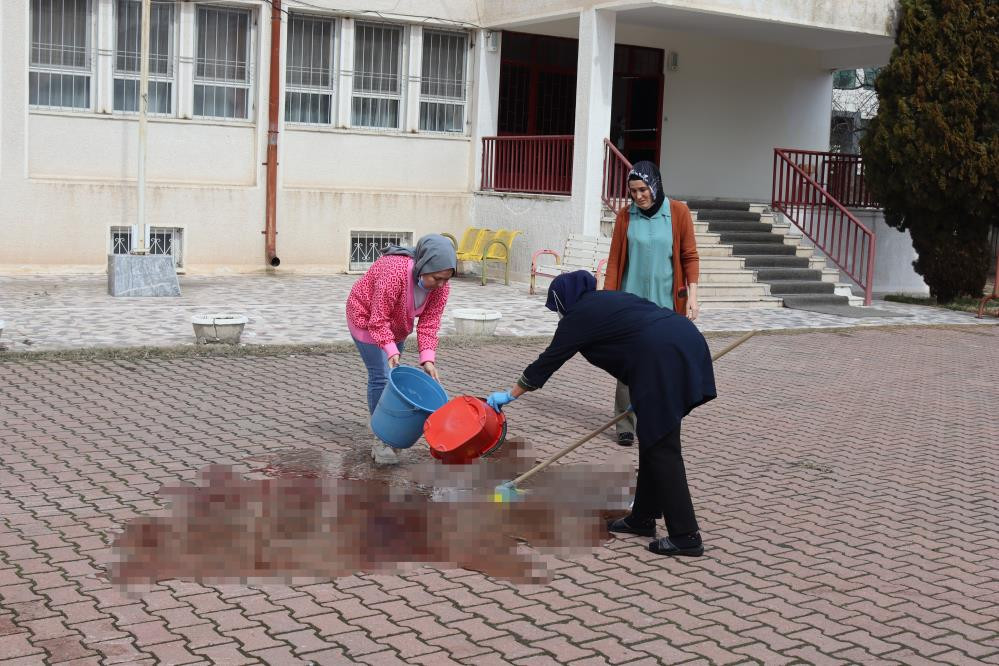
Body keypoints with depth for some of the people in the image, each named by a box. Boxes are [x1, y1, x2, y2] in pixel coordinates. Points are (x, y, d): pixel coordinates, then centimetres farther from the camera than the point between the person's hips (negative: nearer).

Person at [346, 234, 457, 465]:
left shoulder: (440, 286, -20)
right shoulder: (394, 273, -40)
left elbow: (429, 323, -17)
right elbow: (378, 320, -33)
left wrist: (428, 359, -27)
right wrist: (391, 351, -41)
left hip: (396, 325, 7)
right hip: (366, 318, -7)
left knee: (393, 375, 10)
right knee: (381, 375, -14)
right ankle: (380, 439, -7)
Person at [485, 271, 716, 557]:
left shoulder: (579, 315, 6)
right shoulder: (612, 298, 28)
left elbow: (548, 361, 12)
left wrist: (510, 395, 23)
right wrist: (641, 394, 25)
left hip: (663, 358, -9)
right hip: (687, 342, 9)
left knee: (661, 447, -3)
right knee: (653, 439, 17)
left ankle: (685, 537, -3)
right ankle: (643, 518, 27)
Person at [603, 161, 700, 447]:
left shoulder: (678, 212, -1)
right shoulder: (625, 216, 2)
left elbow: (689, 256, 2)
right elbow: (614, 261, 3)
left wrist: (692, 295, -5)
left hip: (666, 300, 0)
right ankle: (626, 425, 4)